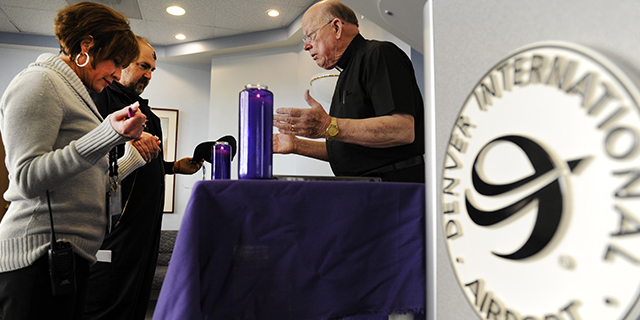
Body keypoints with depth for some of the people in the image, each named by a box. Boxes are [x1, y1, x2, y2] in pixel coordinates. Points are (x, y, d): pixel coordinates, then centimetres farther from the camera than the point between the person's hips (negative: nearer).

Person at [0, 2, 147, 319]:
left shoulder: (73, 92, 21)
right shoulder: (38, 82, -6)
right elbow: (28, 179, -18)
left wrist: (134, 156, 25)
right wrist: (108, 135, -25)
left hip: (69, 253, 9)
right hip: (40, 252, -9)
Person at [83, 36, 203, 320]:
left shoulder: (143, 109, 24)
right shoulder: (101, 96, -3)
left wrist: (176, 166, 17)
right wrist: (128, 142, -29)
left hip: (146, 219, 9)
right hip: (117, 222, -9)